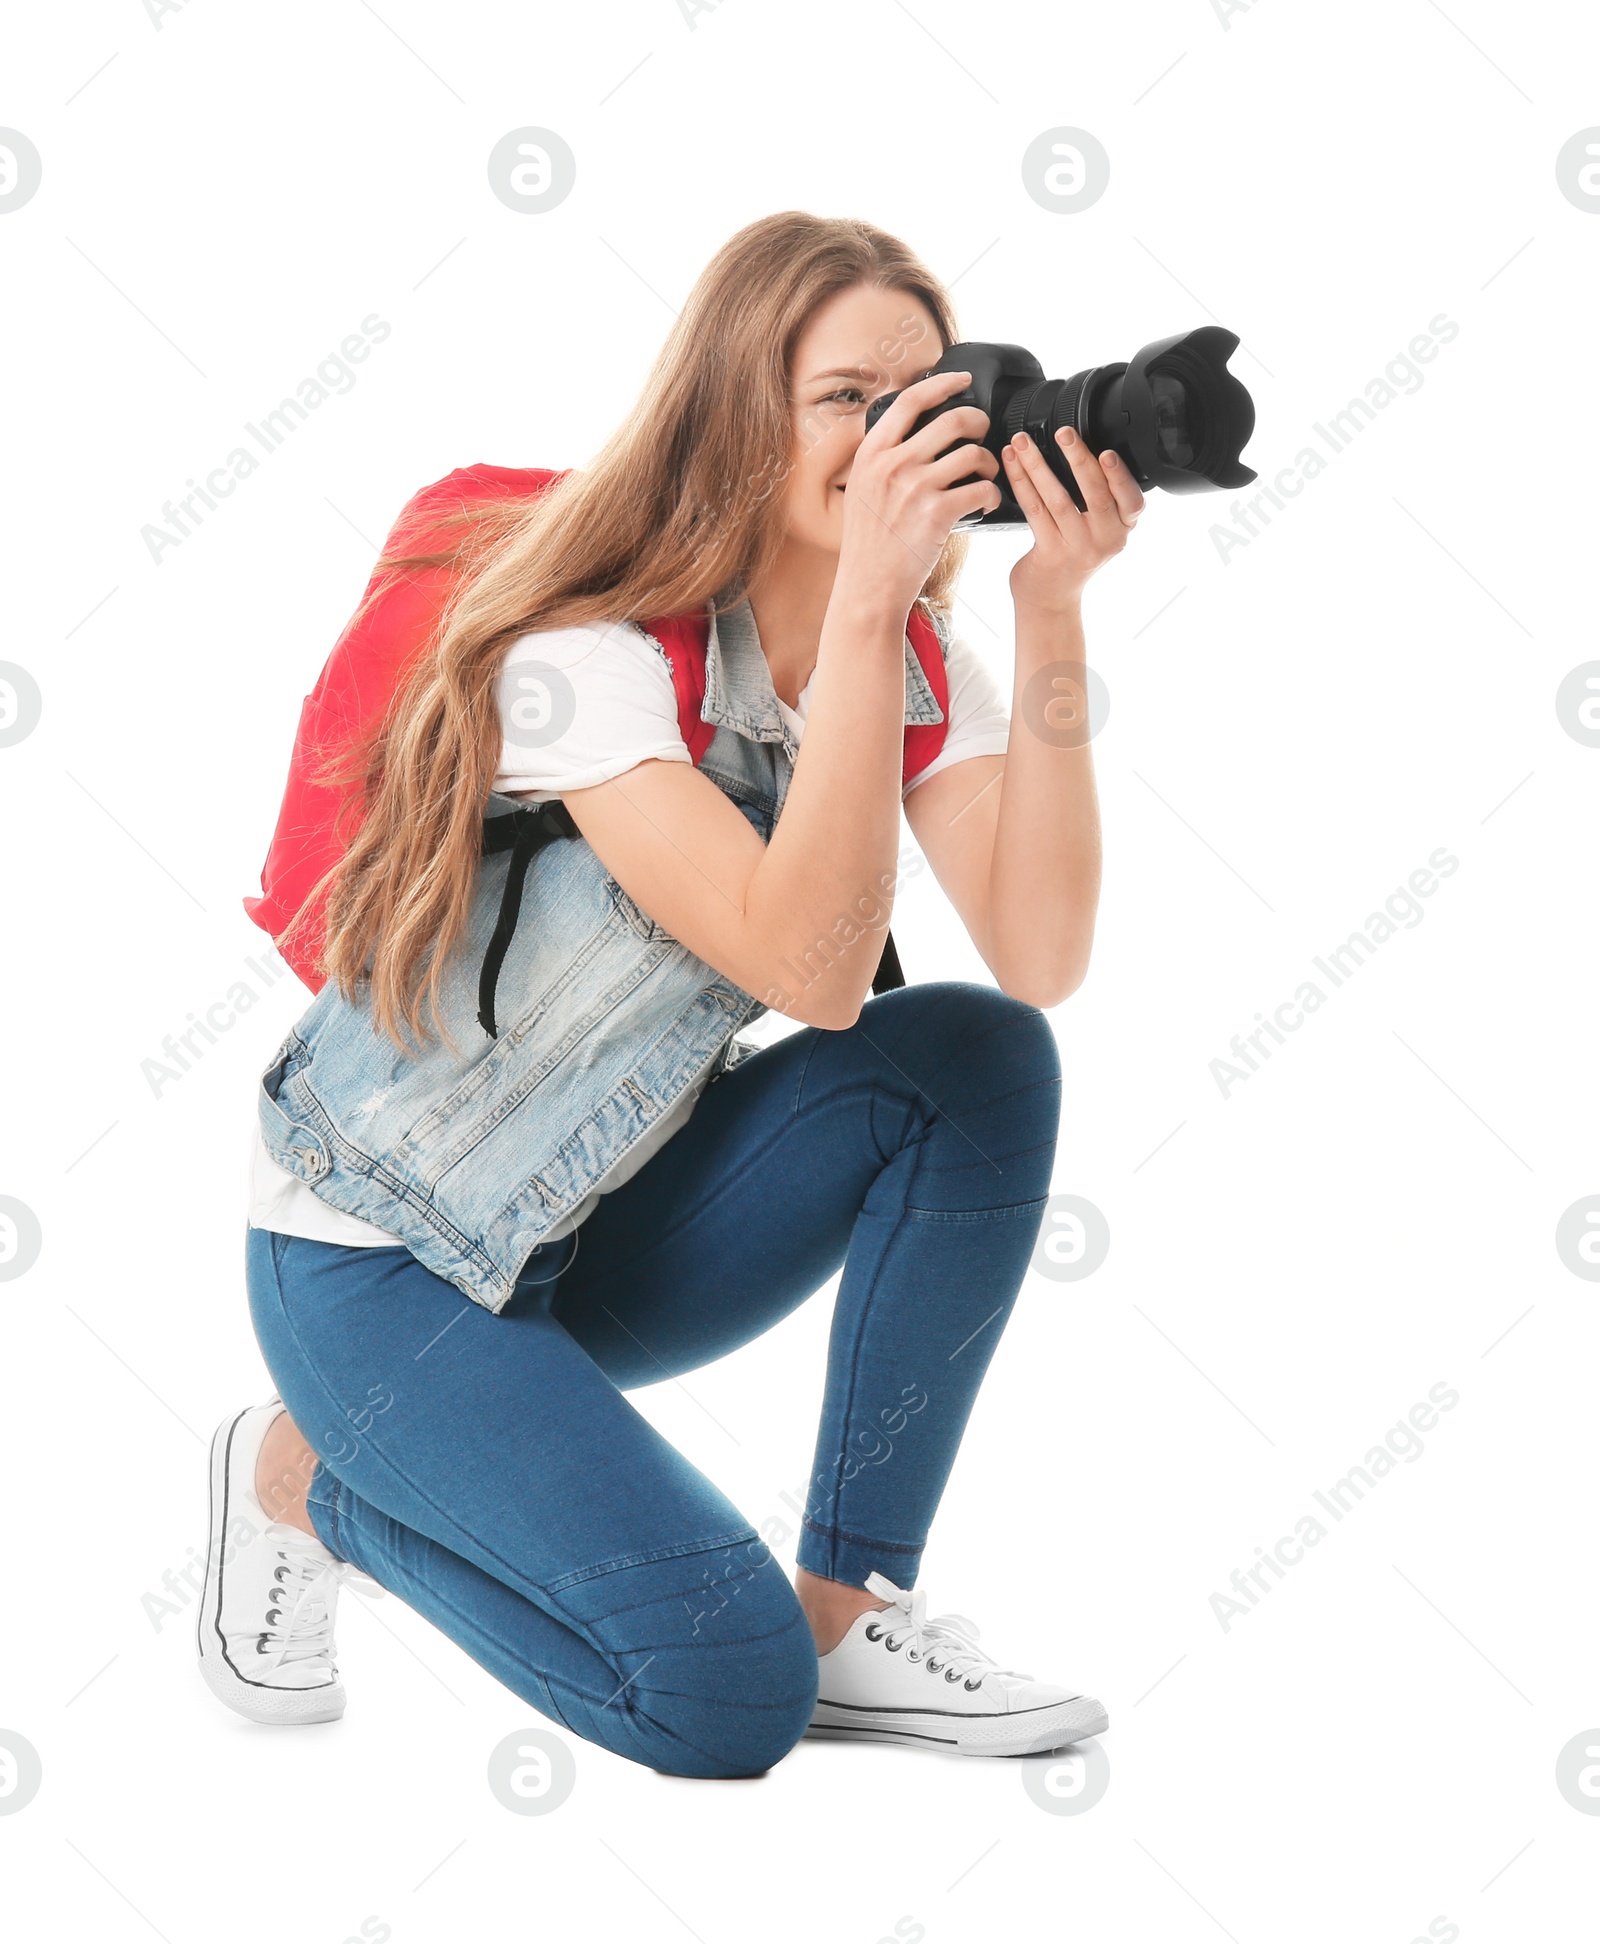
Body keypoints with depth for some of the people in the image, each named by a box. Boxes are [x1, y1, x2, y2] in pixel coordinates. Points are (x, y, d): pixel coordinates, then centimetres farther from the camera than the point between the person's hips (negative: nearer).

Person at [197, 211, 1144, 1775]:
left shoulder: (916, 668, -4)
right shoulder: (586, 660, -24)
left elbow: (1039, 960, -20)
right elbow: (809, 966, -36)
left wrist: (1051, 615, -25)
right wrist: (862, 600, -38)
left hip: (614, 1230, 7)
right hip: (382, 1256, -6)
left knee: (979, 1059, -18)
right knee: (727, 1700, -18)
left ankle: (847, 1612, -8)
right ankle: (307, 1473, 8)